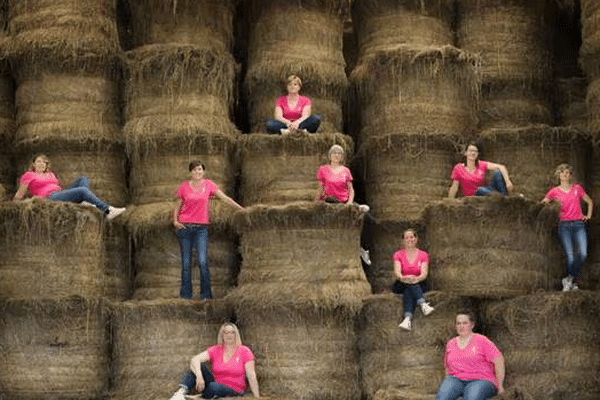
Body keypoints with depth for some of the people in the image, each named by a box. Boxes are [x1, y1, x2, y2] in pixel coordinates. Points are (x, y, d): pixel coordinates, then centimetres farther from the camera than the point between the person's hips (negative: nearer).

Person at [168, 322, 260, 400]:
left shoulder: (244, 351, -2)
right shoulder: (215, 350, 4)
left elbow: (251, 376, -7)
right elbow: (195, 360, -13)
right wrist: (199, 376, -33)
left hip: (234, 392, -4)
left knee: (213, 386, -38)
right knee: (198, 365, -19)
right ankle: (181, 392, -38)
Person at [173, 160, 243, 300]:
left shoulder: (209, 185, 5)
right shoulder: (184, 186, 6)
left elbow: (225, 198, 4)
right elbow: (177, 206, 14)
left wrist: (241, 209, -2)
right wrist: (175, 220, -2)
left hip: (201, 228, -1)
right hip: (185, 226, 1)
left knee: (203, 262, -12)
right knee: (186, 263, 2)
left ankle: (206, 295, -3)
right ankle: (185, 295, 10)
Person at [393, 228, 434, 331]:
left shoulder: (423, 255, 9)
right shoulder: (398, 255, 9)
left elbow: (424, 273, -7)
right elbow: (397, 271, -9)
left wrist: (417, 279, -32)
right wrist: (403, 278, -34)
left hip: (419, 284, 0)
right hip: (403, 285, 0)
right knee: (409, 285, -36)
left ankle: (407, 318, -61)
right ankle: (423, 304, -63)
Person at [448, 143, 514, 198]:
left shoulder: (481, 165, 4)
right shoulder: (458, 168, 1)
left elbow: (501, 167, -9)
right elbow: (454, 187, 3)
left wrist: (507, 181, -26)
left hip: (487, 192, 3)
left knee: (497, 172, -18)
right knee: (480, 189, -37)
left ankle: (504, 197, -33)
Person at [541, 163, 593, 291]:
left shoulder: (577, 188, 14)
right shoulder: (554, 191, 9)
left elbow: (590, 202, 25)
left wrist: (588, 215, 14)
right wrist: (546, 201, -8)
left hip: (579, 224, 1)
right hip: (564, 225, -1)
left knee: (583, 254, -18)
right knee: (570, 256, -13)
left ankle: (569, 279, -1)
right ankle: (571, 283, 4)